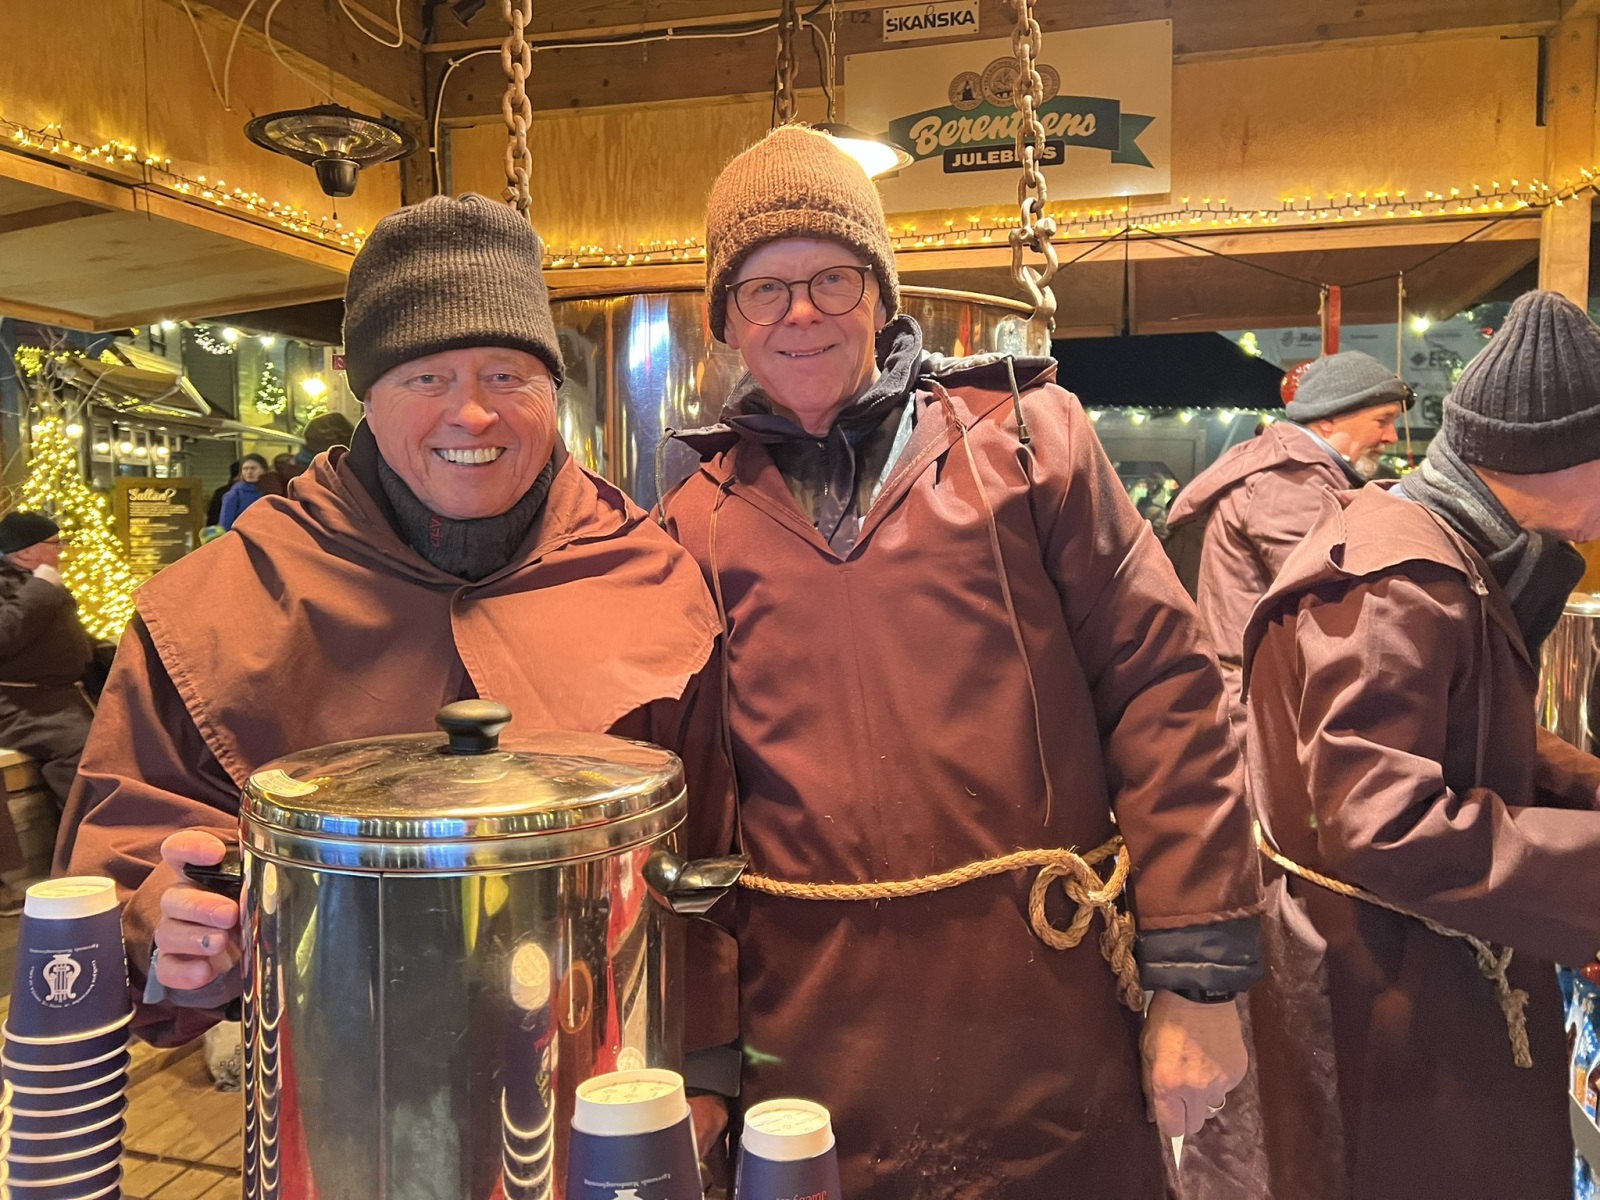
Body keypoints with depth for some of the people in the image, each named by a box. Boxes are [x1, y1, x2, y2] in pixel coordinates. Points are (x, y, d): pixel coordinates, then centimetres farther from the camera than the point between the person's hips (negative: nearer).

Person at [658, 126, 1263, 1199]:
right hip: (809, 1057, 2)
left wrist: (1196, 977, -7)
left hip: (1054, 1043, -1)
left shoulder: (1026, 436, 1)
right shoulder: (699, 522, 5)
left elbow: (1161, 690, -3)